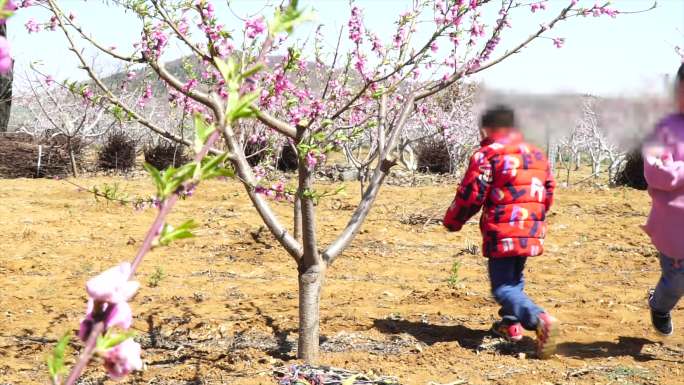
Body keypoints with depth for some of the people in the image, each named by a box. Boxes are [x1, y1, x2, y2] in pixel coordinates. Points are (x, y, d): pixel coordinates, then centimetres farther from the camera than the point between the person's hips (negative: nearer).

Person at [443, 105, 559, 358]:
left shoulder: (487, 155, -7)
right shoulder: (537, 155, 15)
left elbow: (470, 195, -9)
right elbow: (548, 193, 19)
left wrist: (452, 221, 6)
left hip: (502, 233, -7)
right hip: (532, 233, 7)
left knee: (503, 287, -7)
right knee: (514, 278, 28)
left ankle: (539, 320, -28)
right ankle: (511, 324, 29)